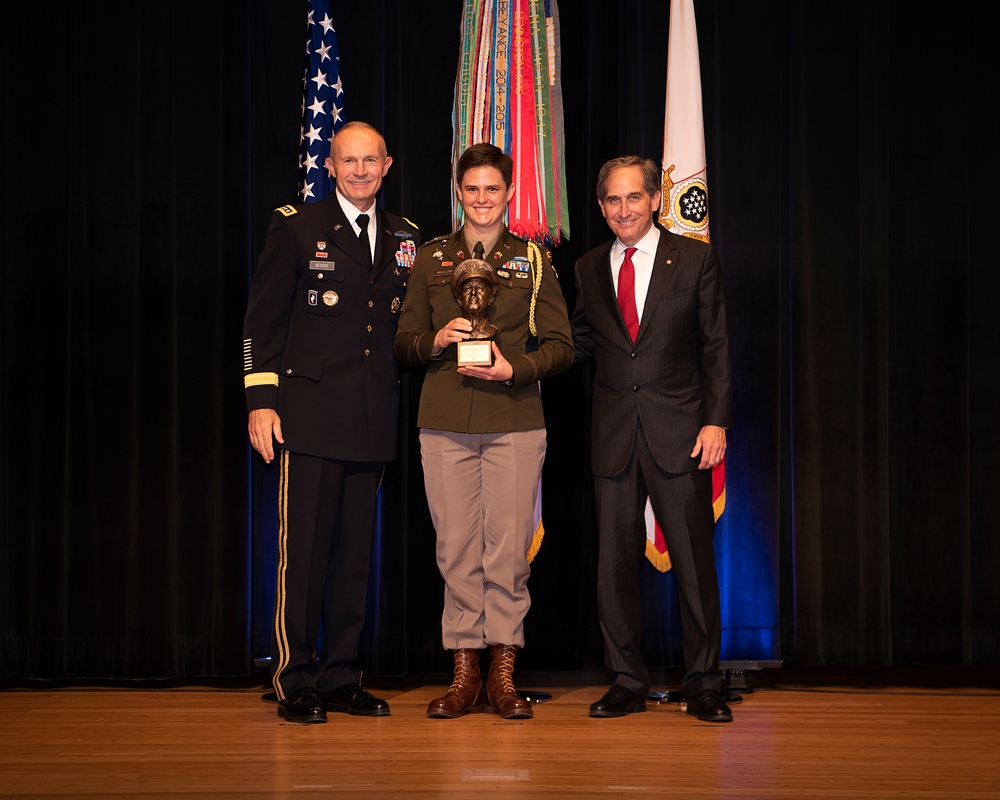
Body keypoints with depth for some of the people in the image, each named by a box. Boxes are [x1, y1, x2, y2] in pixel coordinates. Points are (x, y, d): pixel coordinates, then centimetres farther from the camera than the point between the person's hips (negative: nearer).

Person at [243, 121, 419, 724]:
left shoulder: (405, 239, 14)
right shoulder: (296, 229, 2)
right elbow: (262, 319, 0)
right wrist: (261, 400, -7)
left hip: (374, 419, 4)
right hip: (311, 414, -4)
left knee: (356, 550, 7)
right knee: (304, 549, -4)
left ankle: (342, 678, 15)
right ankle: (296, 683, 3)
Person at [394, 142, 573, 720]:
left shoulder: (534, 260, 10)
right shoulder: (431, 259, 13)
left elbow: (561, 346, 7)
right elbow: (404, 343, 14)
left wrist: (513, 368, -10)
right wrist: (437, 341, -7)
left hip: (515, 420, -1)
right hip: (445, 423, 1)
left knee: (509, 547, -3)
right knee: (456, 547, 1)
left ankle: (503, 676, 5)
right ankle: (465, 674, 8)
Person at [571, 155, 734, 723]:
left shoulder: (696, 259, 2)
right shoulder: (589, 270, 11)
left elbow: (717, 348, 0)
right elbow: (580, 345, 14)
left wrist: (716, 421, -8)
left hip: (681, 434, -3)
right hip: (614, 436, 3)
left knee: (694, 559, 0)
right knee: (615, 562, 5)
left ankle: (703, 684, 9)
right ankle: (628, 682, 16)